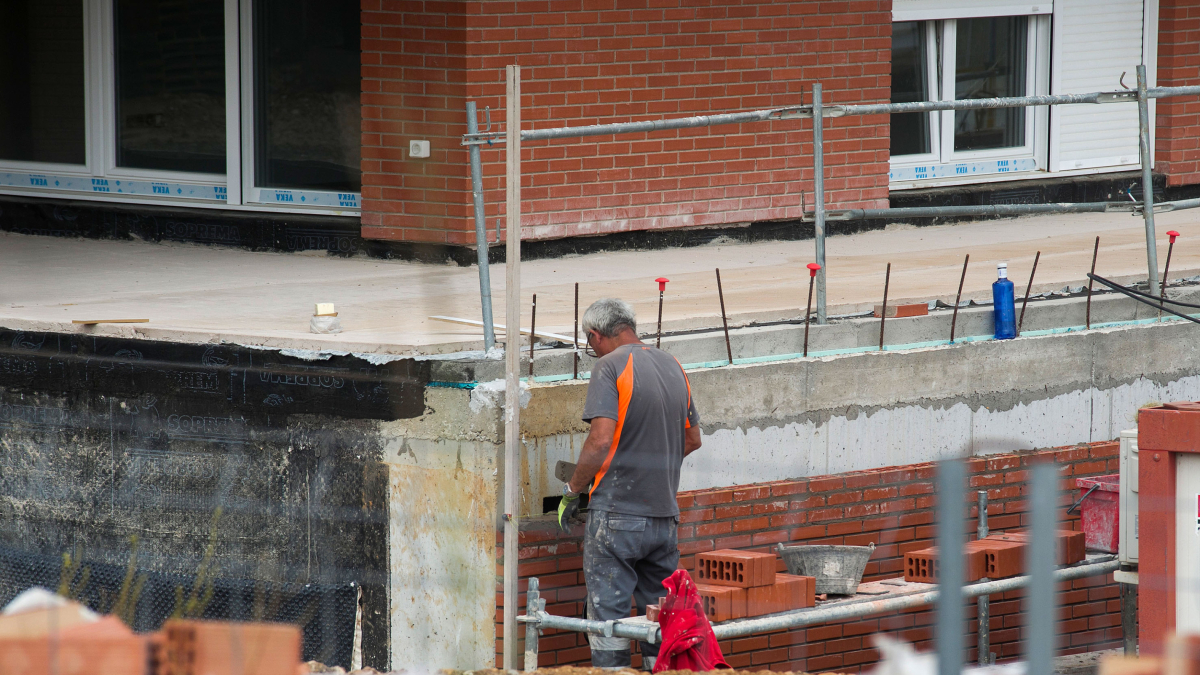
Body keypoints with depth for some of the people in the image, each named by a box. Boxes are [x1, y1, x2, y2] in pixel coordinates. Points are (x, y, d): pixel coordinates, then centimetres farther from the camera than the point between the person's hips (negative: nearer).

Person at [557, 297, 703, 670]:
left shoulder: (610, 367, -10)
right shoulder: (673, 367, 12)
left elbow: (601, 440, -20)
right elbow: (692, 439, 20)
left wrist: (573, 490, -7)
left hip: (617, 513, -7)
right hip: (665, 514, 7)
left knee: (608, 616, -2)